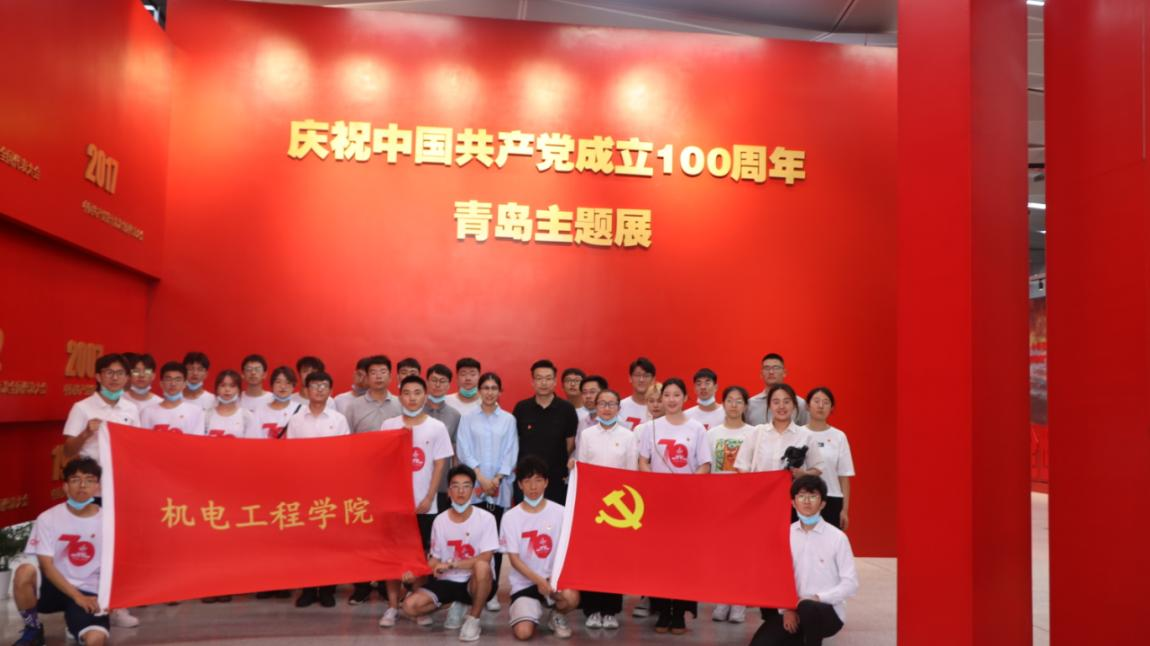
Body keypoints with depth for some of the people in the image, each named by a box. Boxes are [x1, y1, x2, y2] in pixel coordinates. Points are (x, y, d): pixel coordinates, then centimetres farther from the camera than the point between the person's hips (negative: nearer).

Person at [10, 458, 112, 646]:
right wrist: (77, 596, -20)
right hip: (53, 587, 1)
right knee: (24, 571, -32)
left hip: (90, 593, -1)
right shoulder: (48, 518, -7)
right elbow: (47, 566, -11)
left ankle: (75, 623, 9)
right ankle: (33, 629, -5)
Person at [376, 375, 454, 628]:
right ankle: (392, 606, 11)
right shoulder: (389, 426, 2)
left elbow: (439, 466, -1)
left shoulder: (437, 427, -1)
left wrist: (428, 499, -7)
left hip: (424, 504, -1)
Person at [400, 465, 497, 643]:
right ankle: (458, 606, 10)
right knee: (410, 606, -18)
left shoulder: (485, 518, -11)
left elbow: (485, 559, -17)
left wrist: (451, 564, -21)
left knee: (482, 567, -38)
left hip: (474, 582, -4)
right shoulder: (440, 521, 0)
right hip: (446, 581, 4)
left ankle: (473, 619, -12)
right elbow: (435, 560, 7)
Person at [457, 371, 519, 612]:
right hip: (473, 485, 0)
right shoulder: (468, 419, 8)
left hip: (500, 486, 0)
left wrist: (497, 479, -9)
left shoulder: (509, 420, 9)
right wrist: (482, 478, -11)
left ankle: (492, 591, 6)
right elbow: (465, 451, 0)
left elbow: (510, 452, 4)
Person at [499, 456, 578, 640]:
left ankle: (557, 616, 4)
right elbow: (514, 559, -5)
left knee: (571, 597, -33)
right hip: (524, 582, 0)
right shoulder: (511, 517, -3)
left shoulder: (559, 513, -1)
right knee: (523, 633, -21)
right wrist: (538, 580, -19)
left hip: (553, 578, 1)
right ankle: (535, 609, 15)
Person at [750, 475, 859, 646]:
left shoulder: (837, 537, -8)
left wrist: (818, 598, -17)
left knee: (808, 607, -39)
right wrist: (786, 608, -9)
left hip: (828, 610, -4)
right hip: (792, 609, 4)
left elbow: (850, 583, -7)